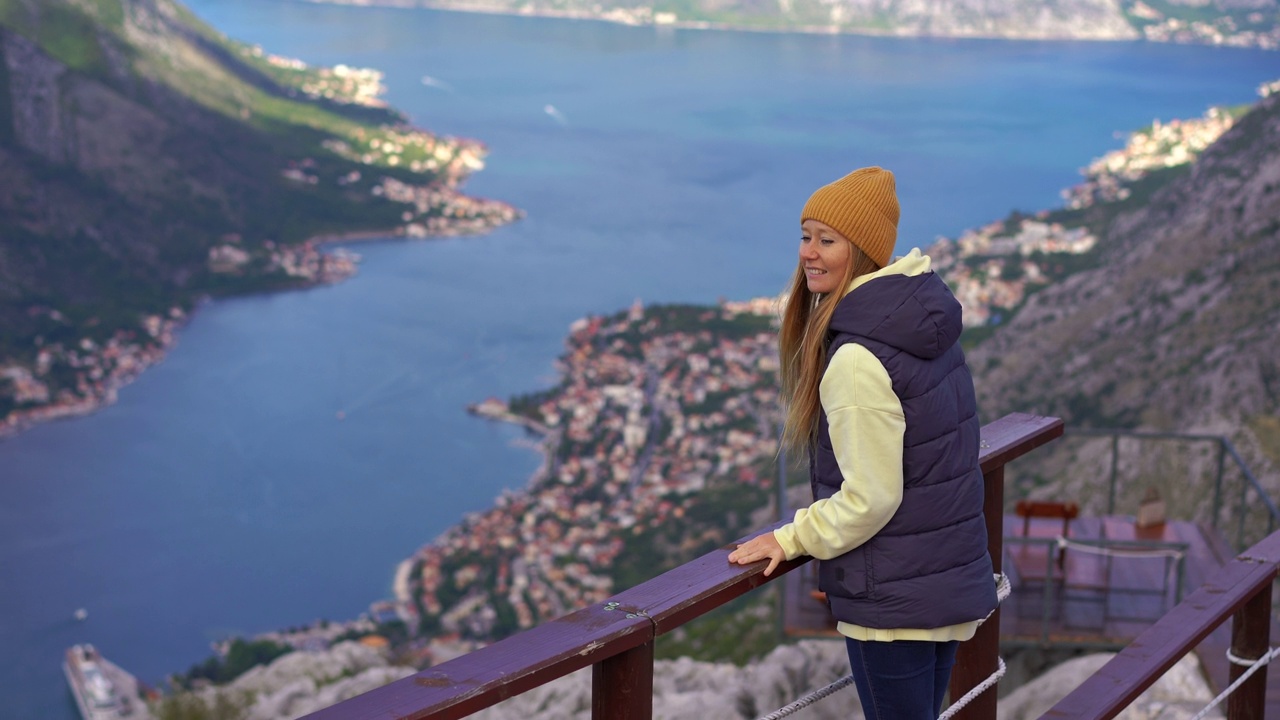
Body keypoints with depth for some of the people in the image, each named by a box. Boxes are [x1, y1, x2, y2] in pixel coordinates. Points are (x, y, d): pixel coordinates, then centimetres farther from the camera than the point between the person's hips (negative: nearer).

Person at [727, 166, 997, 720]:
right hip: (956, 579, 9)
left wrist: (790, 541, -7)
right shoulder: (926, 325, 4)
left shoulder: (857, 359, -24)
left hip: (894, 601, -9)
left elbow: (870, 497, -21)